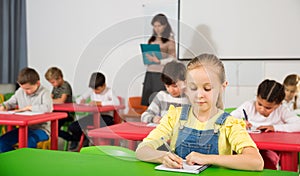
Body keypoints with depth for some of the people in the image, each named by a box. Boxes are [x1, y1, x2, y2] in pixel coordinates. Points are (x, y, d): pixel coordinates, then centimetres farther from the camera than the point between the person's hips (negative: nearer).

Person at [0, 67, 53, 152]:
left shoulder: (44, 93, -10)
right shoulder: (20, 92, 8)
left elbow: (47, 108, -29)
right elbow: (10, 102, 22)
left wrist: (28, 107, -21)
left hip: (41, 129, -6)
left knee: (29, 140, -37)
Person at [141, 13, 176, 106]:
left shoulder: (169, 40, -2)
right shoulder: (152, 39, 15)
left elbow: (173, 58, -8)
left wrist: (159, 61, -21)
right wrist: (147, 58, 1)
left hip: (162, 74, -5)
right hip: (150, 73, 6)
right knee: (148, 100, 0)